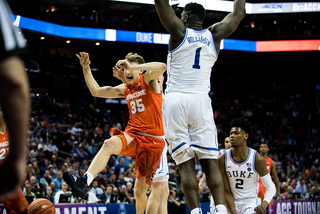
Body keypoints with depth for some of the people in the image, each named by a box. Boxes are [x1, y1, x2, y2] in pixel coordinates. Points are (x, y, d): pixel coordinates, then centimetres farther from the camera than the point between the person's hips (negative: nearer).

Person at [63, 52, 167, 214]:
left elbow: (162, 67, -24)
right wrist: (86, 68, 9)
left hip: (153, 141, -4)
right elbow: (96, 91, 19)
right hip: (133, 136, 4)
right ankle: (84, 182, -47)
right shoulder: (125, 89, 16)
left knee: (140, 192, -1)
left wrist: (133, 66, -22)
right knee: (109, 144, -33)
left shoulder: (148, 80, -1)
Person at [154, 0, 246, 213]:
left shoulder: (179, 31, 3)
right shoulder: (214, 35, 11)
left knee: (186, 163, -4)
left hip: (175, 100, -2)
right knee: (210, 162, 0)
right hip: (200, 100, 2)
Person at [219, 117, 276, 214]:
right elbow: (226, 191, -7)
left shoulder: (257, 159, -13)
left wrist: (264, 204, -27)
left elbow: (271, 188, -8)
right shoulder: (223, 160, -9)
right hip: (232, 203, 4)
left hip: (250, 202, -4)